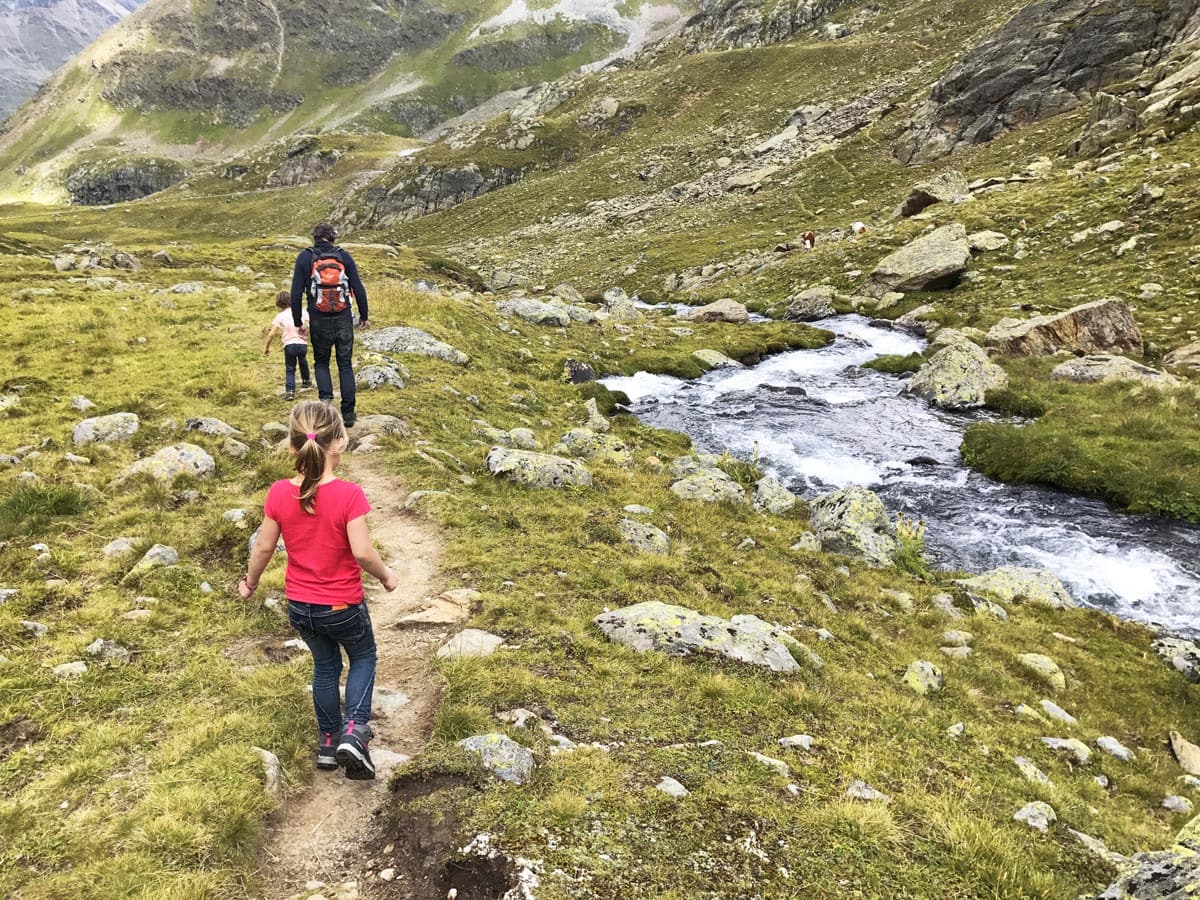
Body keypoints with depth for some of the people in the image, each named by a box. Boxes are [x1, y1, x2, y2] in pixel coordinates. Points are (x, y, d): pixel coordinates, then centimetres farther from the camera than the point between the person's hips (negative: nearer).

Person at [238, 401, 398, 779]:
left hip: (299, 606, 4)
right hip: (343, 606, -4)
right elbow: (363, 552, -26)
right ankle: (353, 731, 5)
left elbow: (264, 547, -4)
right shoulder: (349, 494, -25)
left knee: (325, 666, 26)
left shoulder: (279, 493, -13)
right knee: (363, 657, 23)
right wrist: (385, 576, -6)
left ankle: (328, 742, 37)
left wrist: (250, 582, 14)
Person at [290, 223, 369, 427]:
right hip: (344, 320, 0)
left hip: (319, 321, 0)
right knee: (345, 365, 9)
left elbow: (296, 293, -3)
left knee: (321, 363, 18)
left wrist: (297, 322, 5)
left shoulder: (305, 257, 0)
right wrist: (364, 316, 8)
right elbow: (358, 289, -2)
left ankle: (326, 398, -4)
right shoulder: (344, 256, 1)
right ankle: (348, 413, 7)